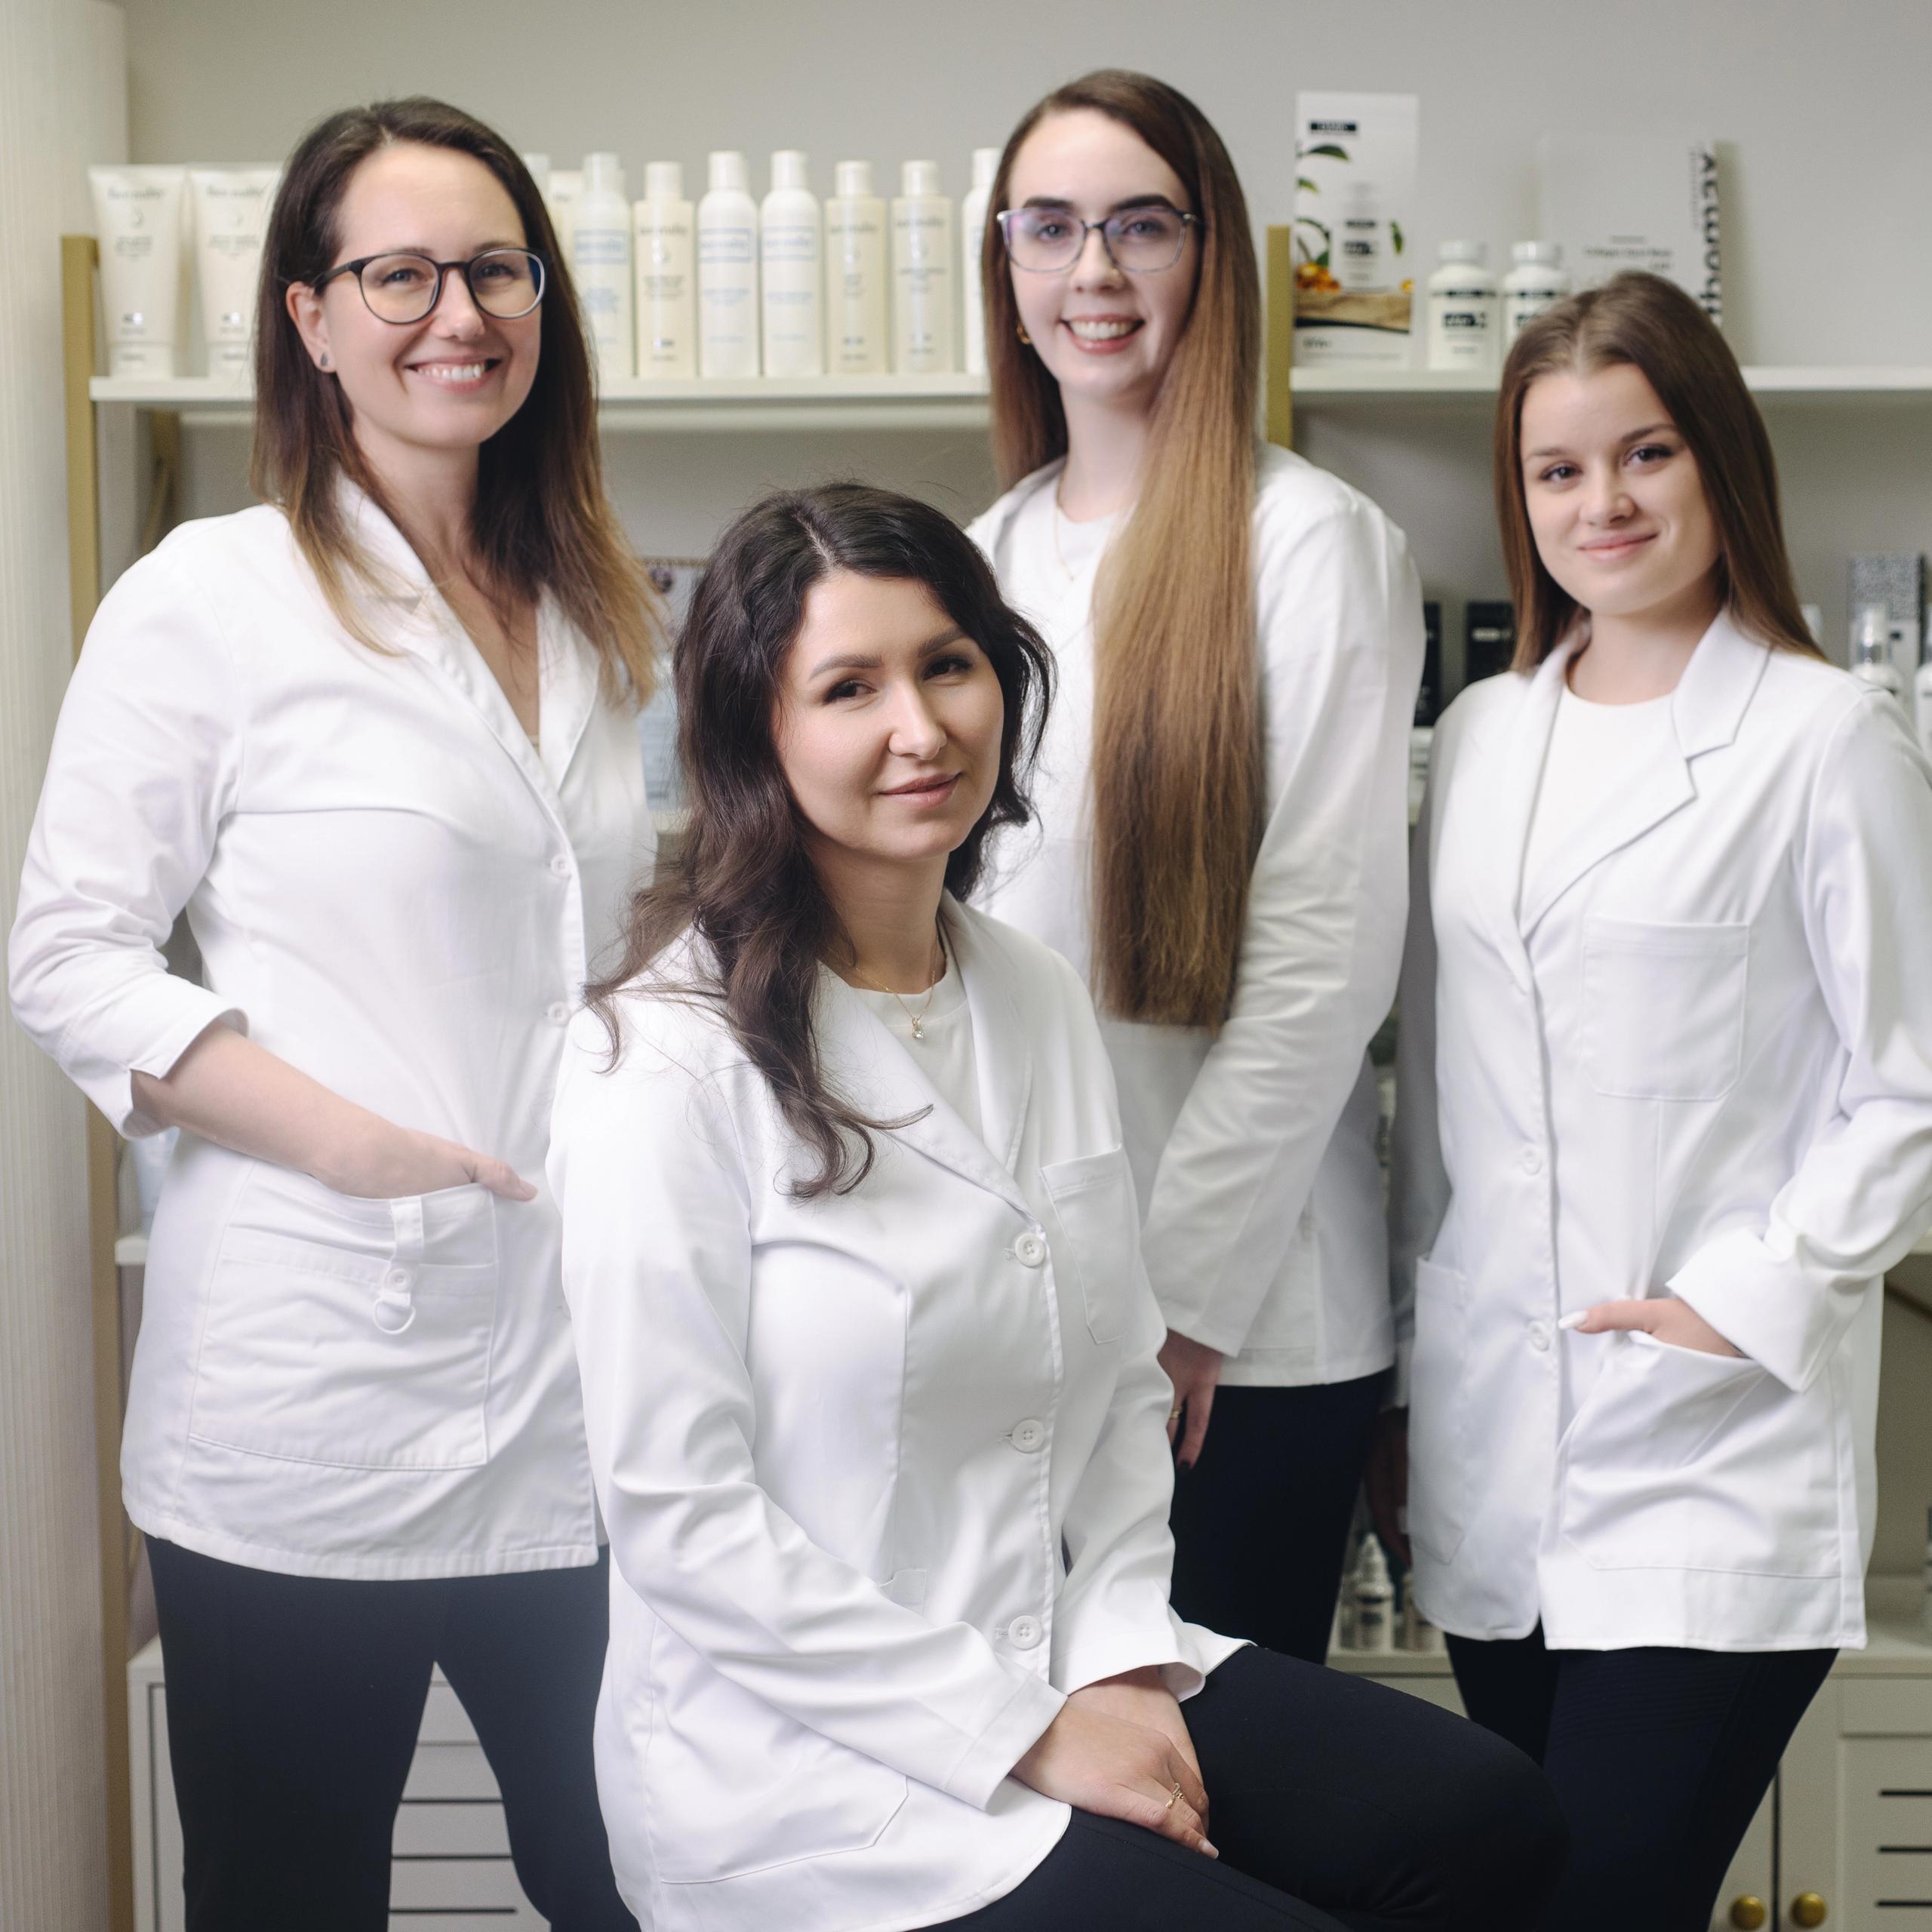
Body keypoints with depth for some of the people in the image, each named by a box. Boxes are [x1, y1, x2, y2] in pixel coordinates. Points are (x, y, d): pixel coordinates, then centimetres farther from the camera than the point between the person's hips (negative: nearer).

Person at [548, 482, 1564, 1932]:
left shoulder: (1040, 1000, 9)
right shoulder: (671, 1062, -14)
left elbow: (1126, 1380, 13)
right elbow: (679, 1514, -17)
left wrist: (1119, 1653, -3)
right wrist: (1021, 1733, -15)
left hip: (1058, 1667, 7)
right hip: (798, 1763, -6)